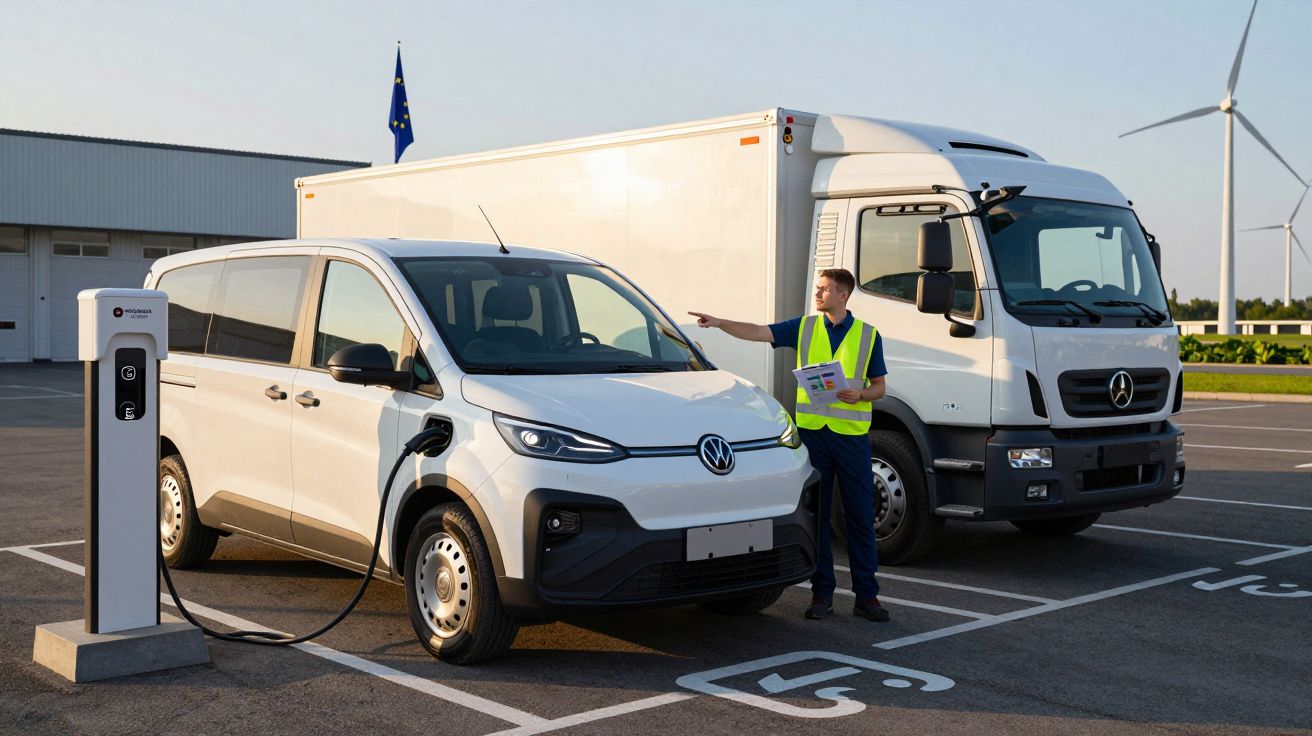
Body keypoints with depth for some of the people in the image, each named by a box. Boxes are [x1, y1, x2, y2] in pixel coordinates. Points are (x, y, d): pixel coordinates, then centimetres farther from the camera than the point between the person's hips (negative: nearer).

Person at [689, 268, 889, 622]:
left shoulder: (868, 335, 6)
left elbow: (879, 386, 8)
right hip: (811, 430, 1)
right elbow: (758, 332, -1)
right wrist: (720, 323, -14)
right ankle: (822, 593, 14)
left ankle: (866, 595, 10)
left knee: (861, 517, 2)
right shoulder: (803, 327, 8)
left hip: (852, 433, -1)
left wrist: (859, 395, -12)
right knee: (816, 516, 5)